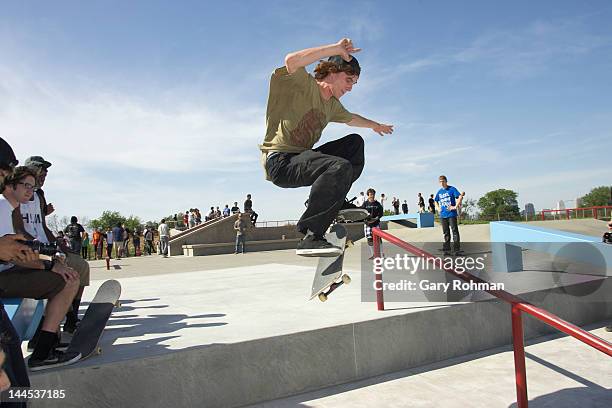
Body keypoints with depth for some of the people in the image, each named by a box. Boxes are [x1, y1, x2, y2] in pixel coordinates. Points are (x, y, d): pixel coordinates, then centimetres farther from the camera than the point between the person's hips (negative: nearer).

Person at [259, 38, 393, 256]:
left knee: (355, 142, 12)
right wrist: (336, 48, -25)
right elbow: (291, 61, -32)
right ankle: (311, 237, -27)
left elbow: (351, 119, 38)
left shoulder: (332, 104, 16)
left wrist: (375, 125, 52)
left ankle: (336, 202, 10)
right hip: (280, 161, -9)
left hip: (301, 158, 9)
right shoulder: (303, 85, -9)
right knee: (341, 167, -32)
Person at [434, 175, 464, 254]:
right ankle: (447, 248, 17)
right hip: (443, 215, 6)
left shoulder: (452, 189, -3)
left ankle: (457, 248, -2)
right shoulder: (439, 192, 14)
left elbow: (460, 197, -13)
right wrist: (438, 208, 13)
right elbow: (436, 201, 29)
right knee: (446, 232, 11)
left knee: (455, 231, -4)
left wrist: (456, 206, -17)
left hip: (452, 214, -6)